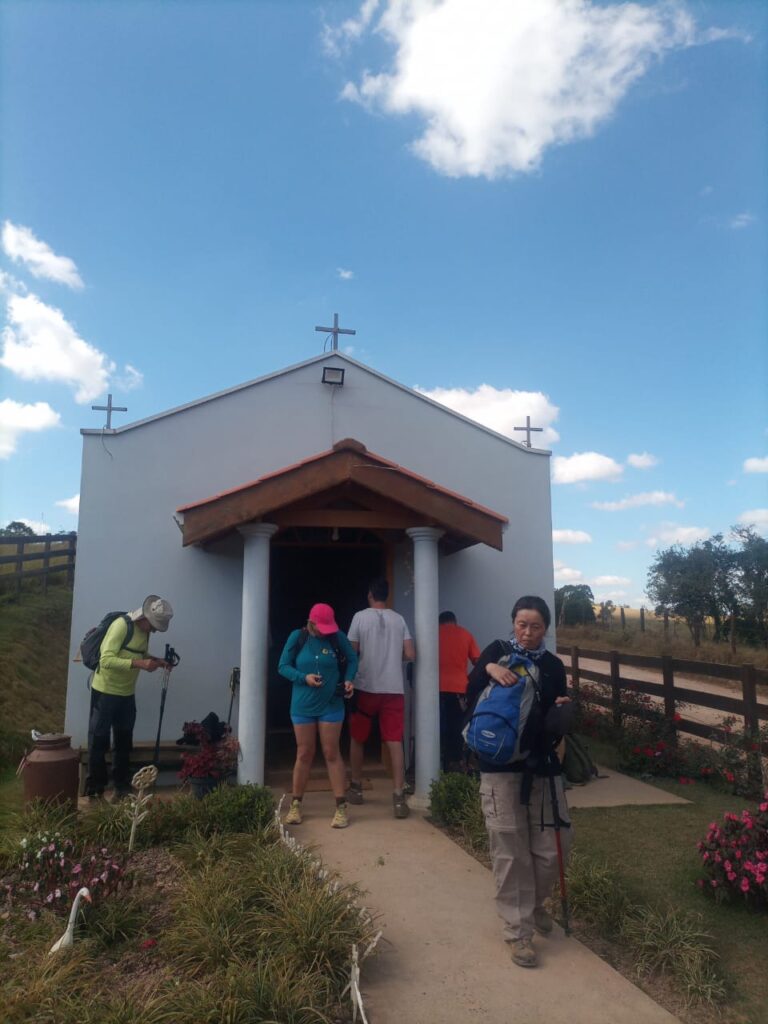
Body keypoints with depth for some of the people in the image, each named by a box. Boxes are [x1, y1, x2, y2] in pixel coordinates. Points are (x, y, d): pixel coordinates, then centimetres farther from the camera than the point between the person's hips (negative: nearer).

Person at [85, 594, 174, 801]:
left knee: (124, 742, 14)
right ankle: (94, 790, 16)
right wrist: (140, 664, -35)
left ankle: (122, 787, 26)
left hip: (127, 694, 7)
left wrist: (158, 661, -2)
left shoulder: (144, 630, 2)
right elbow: (106, 660, -30)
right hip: (105, 691, -7)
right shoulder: (121, 625, -23)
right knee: (99, 741, 4)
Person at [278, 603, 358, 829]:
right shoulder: (297, 638, -7)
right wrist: (304, 677, -19)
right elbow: (283, 666, -3)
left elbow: (352, 660, 7)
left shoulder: (337, 637, -7)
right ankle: (295, 805, 23)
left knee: (331, 753, 2)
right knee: (304, 754, 9)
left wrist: (348, 679, -12)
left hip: (331, 706, 0)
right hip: (303, 706, 1)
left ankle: (341, 807, 9)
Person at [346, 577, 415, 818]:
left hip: (365, 687, -2)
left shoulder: (360, 616, -4)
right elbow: (410, 655, 2)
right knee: (395, 742, 2)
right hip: (393, 689, 2)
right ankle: (399, 797, -3)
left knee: (357, 739, 16)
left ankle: (356, 788, 26)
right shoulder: (399, 619, 4)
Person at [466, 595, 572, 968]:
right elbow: (472, 698, -7)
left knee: (552, 846, 7)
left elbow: (554, 721, 8)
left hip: (542, 764, 3)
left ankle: (534, 903, 36)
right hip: (501, 764, -3)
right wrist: (488, 668, -23)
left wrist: (563, 711, -14)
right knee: (510, 852, 0)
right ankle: (518, 931, 17)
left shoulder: (553, 666, 7)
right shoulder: (497, 651, 1)